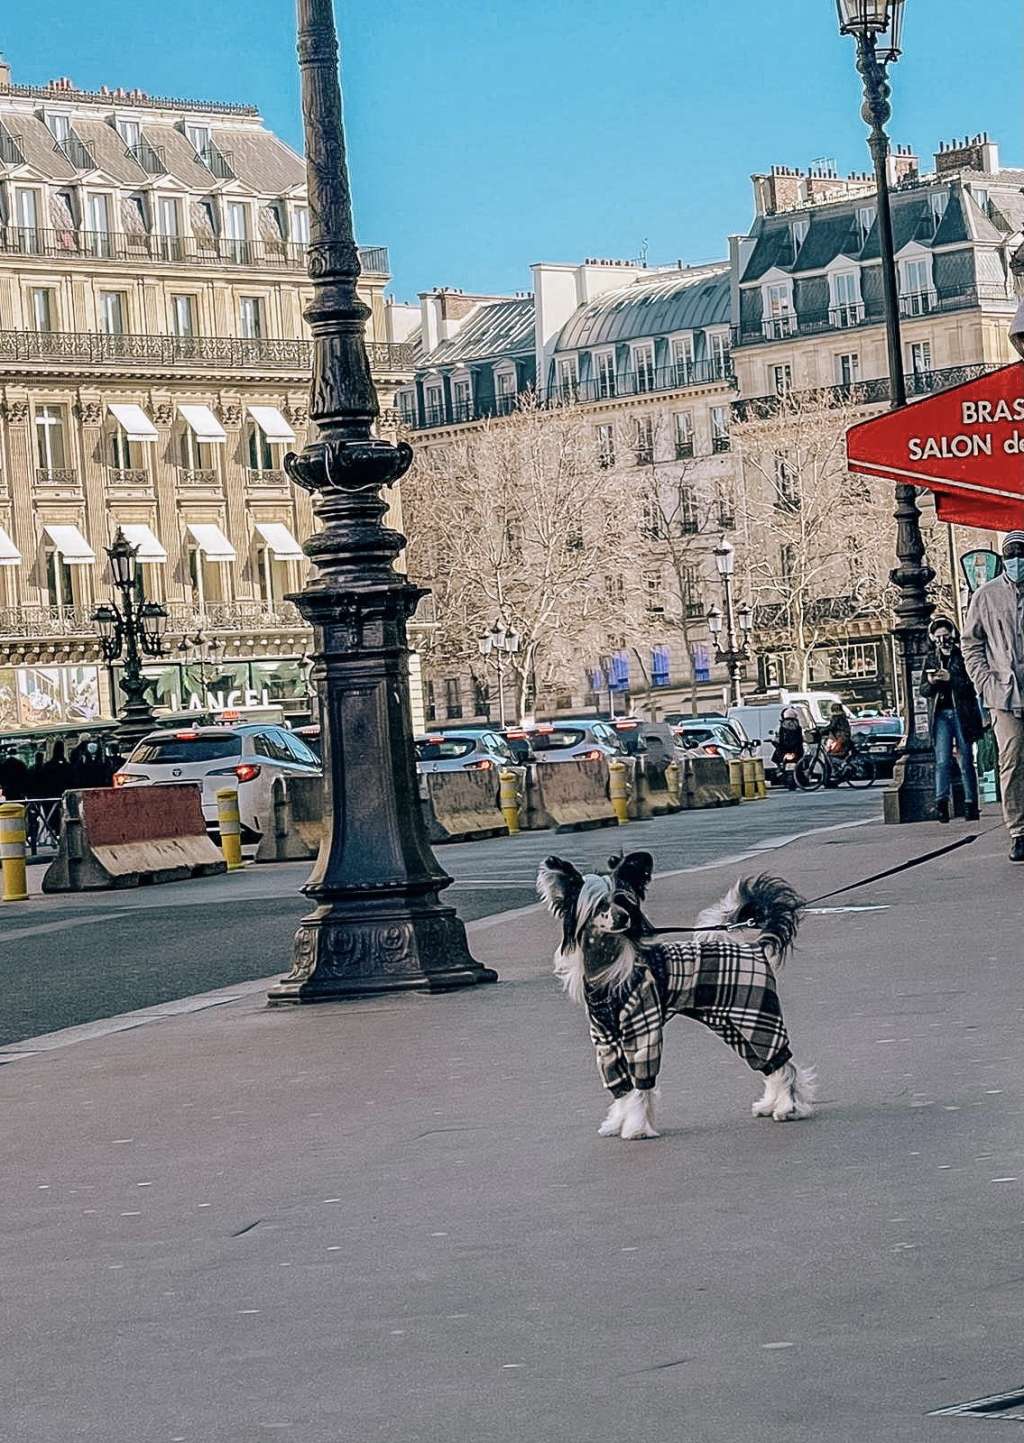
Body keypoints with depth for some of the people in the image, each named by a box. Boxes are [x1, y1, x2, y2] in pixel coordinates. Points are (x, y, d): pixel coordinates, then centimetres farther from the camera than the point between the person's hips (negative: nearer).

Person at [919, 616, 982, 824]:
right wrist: (930, 682, -9)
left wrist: (950, 679, -19)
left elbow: (973, 684, -7)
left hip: (962, 713, -2)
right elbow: (923, 691, 12)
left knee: (966, 760, 1)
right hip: (940, 714, 2)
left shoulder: (963, 656, 2)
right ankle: (942, 801, -20)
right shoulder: (931, 659, 13)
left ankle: (970, 804, 4)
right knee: (942, 760, -9)